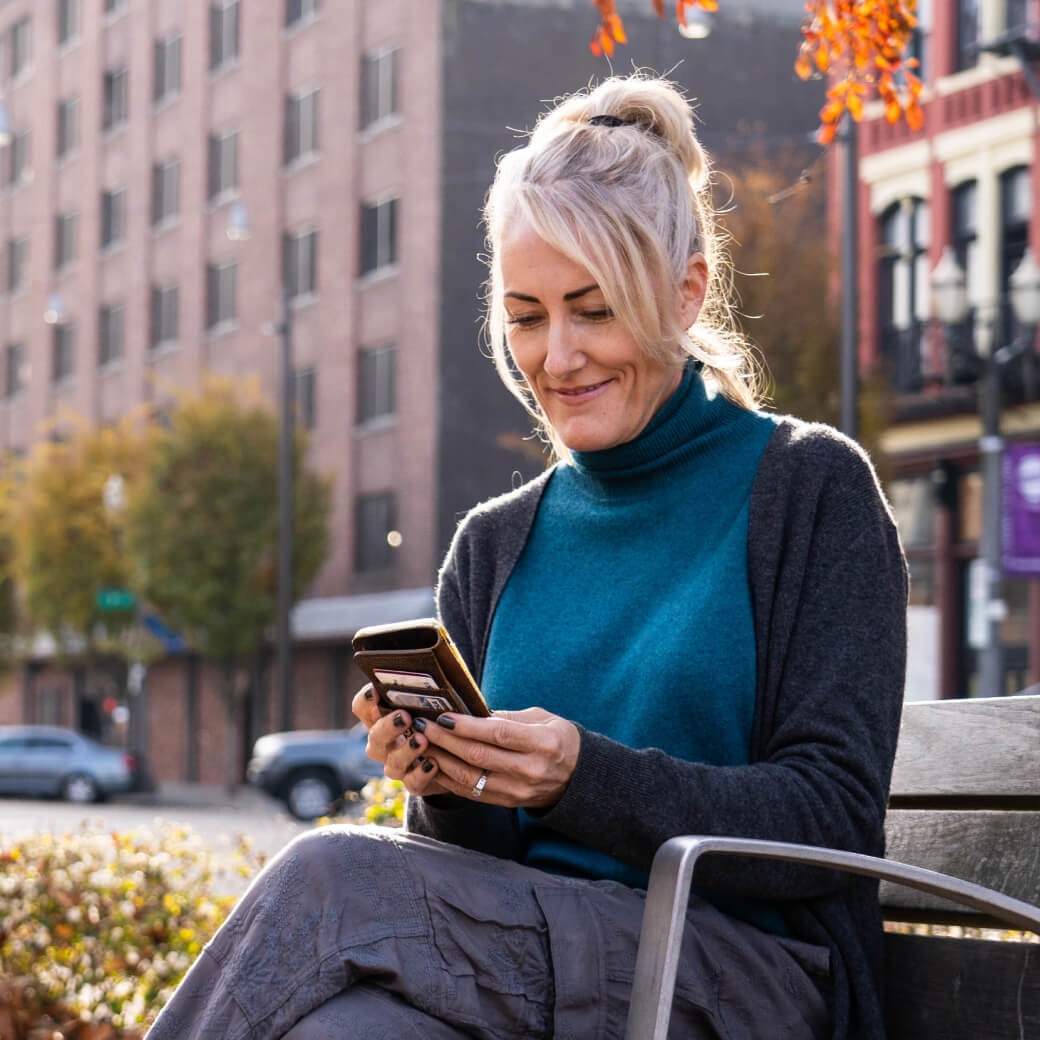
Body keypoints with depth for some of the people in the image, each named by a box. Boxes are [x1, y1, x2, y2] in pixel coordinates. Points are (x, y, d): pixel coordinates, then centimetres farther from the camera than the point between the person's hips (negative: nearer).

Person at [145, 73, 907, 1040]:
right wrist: (445, 789, -10)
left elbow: (832, 815, -6)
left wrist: (588, 779, -21)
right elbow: (480, 854, 14)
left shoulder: (809, 487, 2)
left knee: (326, 880, -28)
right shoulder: (494, 544, 17)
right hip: (532, 948, 4)